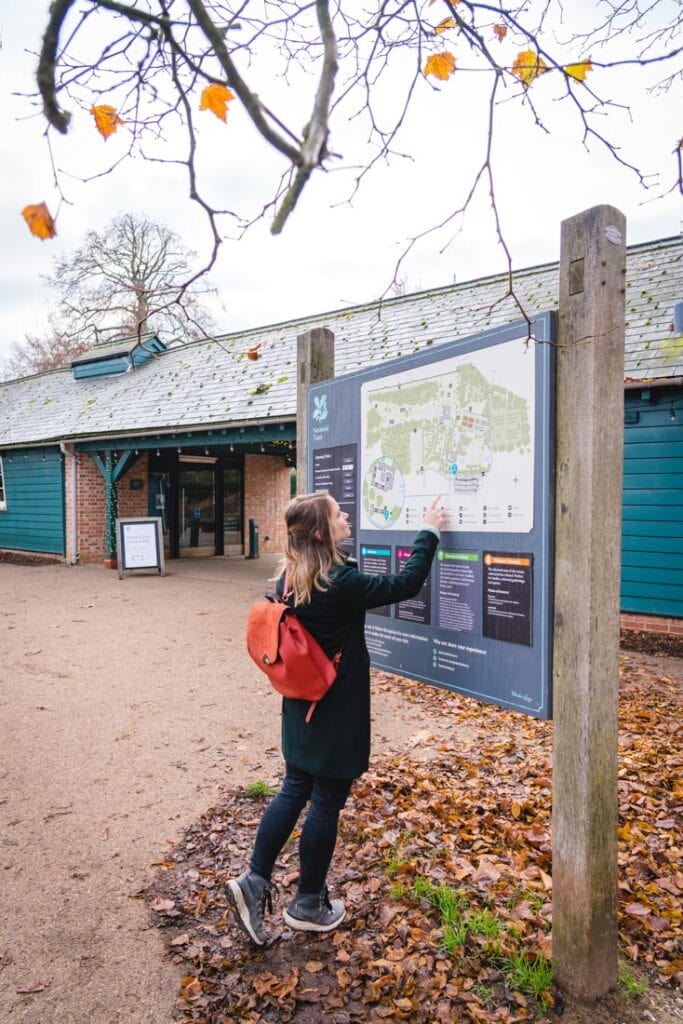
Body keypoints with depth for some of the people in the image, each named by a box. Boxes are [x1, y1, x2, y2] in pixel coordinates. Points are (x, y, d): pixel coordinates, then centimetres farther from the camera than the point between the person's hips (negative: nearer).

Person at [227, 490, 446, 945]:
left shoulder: (289, 579, -1)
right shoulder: (342, 583, -25)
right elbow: (405, 584, -18)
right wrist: (429, 532, -9)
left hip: (301, 707, 7)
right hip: (338, 712, -7)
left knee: (294, 791, 20)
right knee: (327, 803, 10)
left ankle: (254, 881, 23)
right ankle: (308, 905, 28)